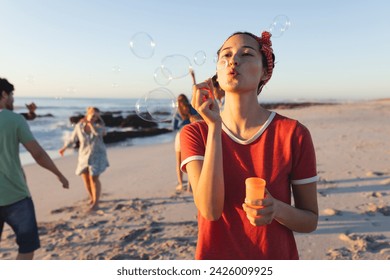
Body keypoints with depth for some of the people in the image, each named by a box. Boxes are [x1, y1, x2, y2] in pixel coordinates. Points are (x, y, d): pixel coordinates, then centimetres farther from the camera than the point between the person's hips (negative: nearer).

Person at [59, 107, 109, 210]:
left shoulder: (98, 125, -9)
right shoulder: (79, 126, -4)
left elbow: (98, 132, -31)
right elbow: (73, 138, 9)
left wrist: (90, 123, -33)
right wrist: (64, 148, 17)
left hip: (97, 155, -3)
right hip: (84, 155, 3)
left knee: (94, 179, -9)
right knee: (86, 178, 9)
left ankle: (96, 202, -1)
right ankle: (92, 198, 30)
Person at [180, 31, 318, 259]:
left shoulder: (293, 134, -14)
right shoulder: (194, 134, -11)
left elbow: (311, 220, -4)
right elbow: (210, 210, -23)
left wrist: (276, 209, -25)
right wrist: (214, 125, -27)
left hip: (278, 258, 0)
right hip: (215, 257, 1)